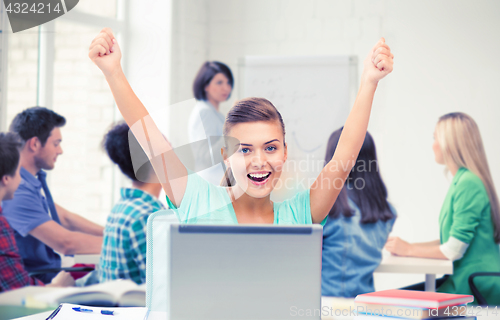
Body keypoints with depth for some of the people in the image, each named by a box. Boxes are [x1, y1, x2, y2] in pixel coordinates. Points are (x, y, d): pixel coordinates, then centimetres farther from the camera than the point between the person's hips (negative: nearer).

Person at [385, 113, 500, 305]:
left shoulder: (469, 184, -17)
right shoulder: (460, 181, 15)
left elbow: (454, 250, -19)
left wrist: (409, 250, -6)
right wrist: (406, 246, 10)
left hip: (476, 287, -10)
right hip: (461, 278, 10)